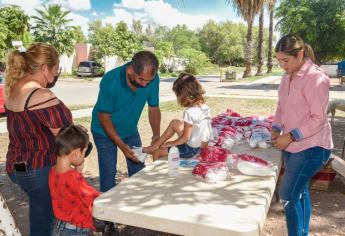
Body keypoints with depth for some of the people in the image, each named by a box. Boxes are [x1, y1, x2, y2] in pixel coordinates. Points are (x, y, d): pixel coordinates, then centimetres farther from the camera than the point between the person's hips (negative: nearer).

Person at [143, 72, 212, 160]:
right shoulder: (205, 107, -4)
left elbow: (185, 138, -22)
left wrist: (169, 144, -9)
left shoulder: (190, 112, -26)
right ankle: (155, 145, 22)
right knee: (174, 123, 17)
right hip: (202, 145, 9)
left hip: (191, 149, -8)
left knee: (156, 153, 5)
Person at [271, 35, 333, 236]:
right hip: (292, 146, 8)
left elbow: (318, 119, -19)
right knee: (300, 191, 18)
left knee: (288, 195, -6)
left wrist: (290, 136, -22)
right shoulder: (288, 77, 6)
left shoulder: (316, 77, -17)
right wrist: (276, 129, -1)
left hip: (312, 147, -8)